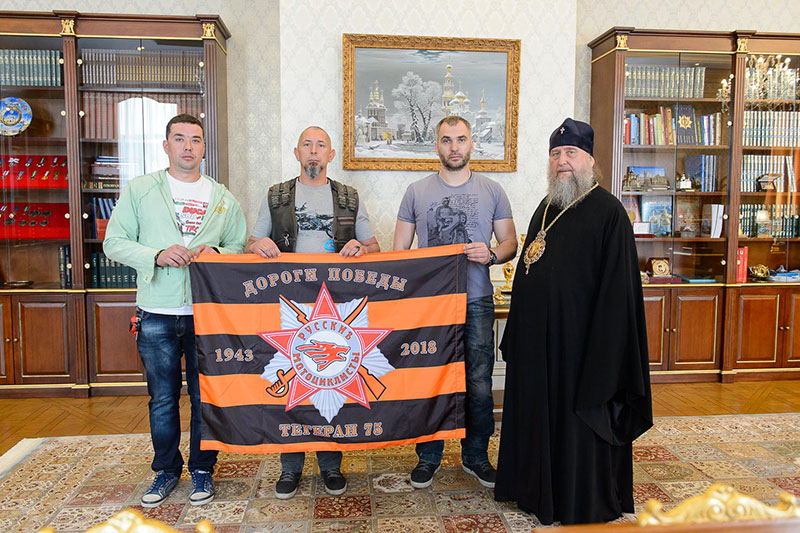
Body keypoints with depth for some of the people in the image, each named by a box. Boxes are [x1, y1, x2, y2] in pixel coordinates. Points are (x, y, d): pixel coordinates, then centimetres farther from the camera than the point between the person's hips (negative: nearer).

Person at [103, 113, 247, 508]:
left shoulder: (223, 199, 8)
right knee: (162, 399, 11)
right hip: (156, 315, 0)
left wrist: (217, 253, -12)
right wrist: (157, 255, -15)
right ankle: (167, 470, 30)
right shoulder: (139, 190, 4)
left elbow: (241, 247, 10)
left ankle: (203, 469, 26)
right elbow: (114, 242, 1)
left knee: (206, 397, 8)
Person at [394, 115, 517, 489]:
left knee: (479, 385, 5)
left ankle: (475, 455, 25)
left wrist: (490, 255, -13)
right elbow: (398, 252, 7)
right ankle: (428, 457, 24)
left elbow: (510, 243, 10)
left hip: (476, 301, 0)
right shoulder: (416, 192, 7)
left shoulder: (492, 191, 7)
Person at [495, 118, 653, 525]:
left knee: (578, 421, 7)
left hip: (578, 343, -7)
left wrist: (601, 358, -20)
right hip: (537, 342, 8)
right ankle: (538, 491, 37)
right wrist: (516, 337, 14)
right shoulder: (546, 208, 12)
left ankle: (583, 507, 27)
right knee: (537, 415, 17)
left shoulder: (608, 212, -12)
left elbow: (616, 291, -16)